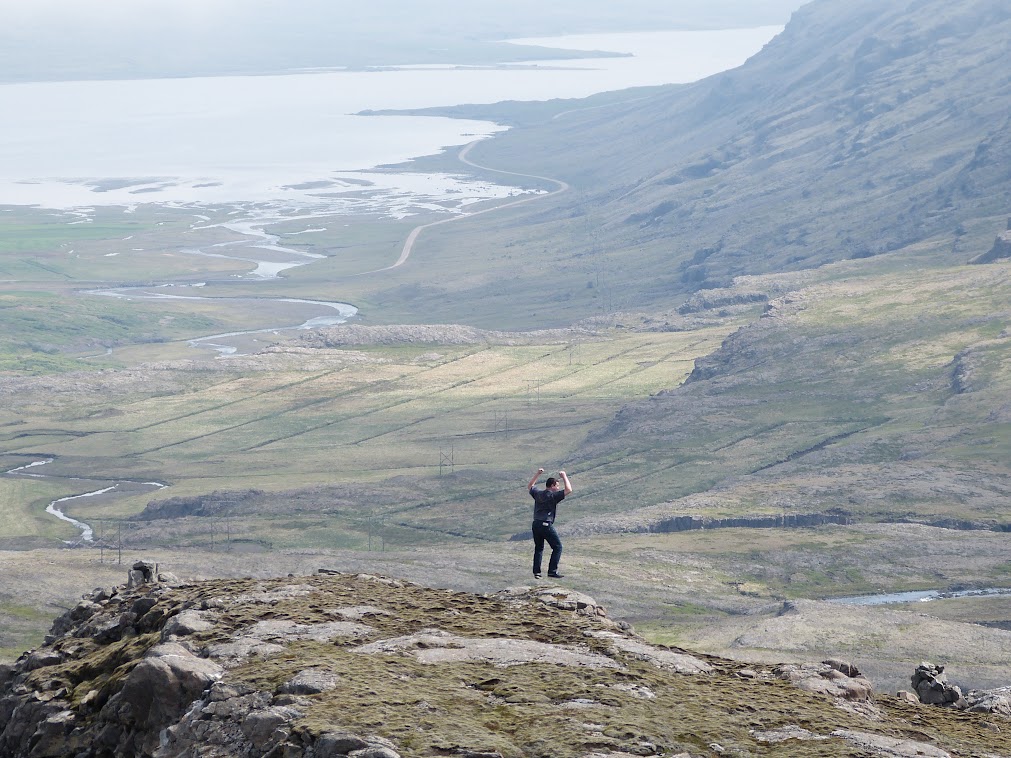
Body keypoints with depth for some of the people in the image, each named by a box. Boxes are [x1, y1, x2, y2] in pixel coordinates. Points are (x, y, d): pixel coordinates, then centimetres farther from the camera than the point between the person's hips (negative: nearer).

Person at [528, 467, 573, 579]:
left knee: (538, 548, 18)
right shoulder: (553, 496, -7)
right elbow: (568, 490, -8)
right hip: (546, 525, -7)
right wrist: (564, 476, 3)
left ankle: (536, 572, 12)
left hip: (535, 525, 7)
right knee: (557, 547, 3)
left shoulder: (537, 493, 11)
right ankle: (552, 571, -5)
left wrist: (537, 474, 34)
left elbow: (530, 486, 32)